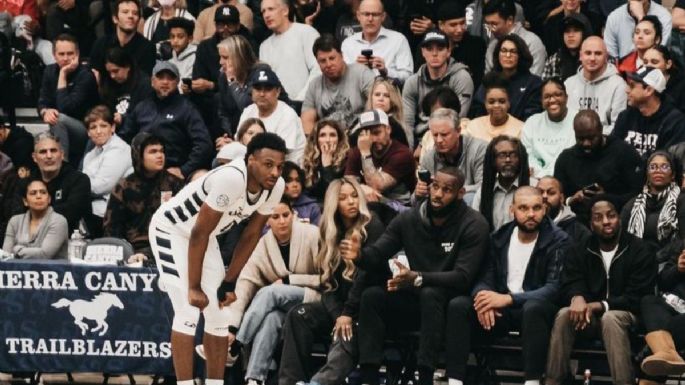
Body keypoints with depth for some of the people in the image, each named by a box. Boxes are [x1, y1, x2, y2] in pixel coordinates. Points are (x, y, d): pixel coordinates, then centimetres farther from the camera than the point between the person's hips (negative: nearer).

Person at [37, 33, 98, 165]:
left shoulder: (85, 76, -19)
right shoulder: (50, 71, 4)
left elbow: (65, 108, -25)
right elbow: (42, 102, 3)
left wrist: (63, 74, -24)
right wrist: (45, 112, -22)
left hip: (87, 132, -6)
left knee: (59, 119, -32)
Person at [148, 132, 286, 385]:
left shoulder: (275, 187, -13)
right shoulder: (230, 179, -36)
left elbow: (251, 235, 0)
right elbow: (199, 234, -28)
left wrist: (229, 283, 2)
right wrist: (194, 288, -22)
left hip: (205, 236, 8)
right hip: (171, 230, -8)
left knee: (219, 315, 6)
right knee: (188, 312, -15)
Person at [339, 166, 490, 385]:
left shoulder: (473, 225, -15)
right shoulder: (409, 219, -1)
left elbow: (463, 278, -24)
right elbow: (377, 255, -3)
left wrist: (417, 278, -38)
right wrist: (359, 255, -29)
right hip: (416, 301, 5)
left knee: (430, 294, -37)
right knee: (371, 296, -20)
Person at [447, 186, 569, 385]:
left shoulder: (558, 241, -7)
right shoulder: (499, 238, 8)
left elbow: (554, 288, -18)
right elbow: (484, 279, 5)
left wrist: (508, 299, -29)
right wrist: (485, 297, -22)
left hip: (536, 309, -4)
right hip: (501, 311, 4)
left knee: (533, 307, -39)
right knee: (457, 305, -20)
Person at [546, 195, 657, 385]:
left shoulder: (639, 251, -7)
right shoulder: (581, 251, 7)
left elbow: (637, 298, -12)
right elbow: (568, 286, -1)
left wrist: (599, 306, -22)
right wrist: (577, 298, -27)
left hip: (626, 315, -3)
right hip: (591, 317, 4)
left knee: (611, 318, -38)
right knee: (564, 315, -27)